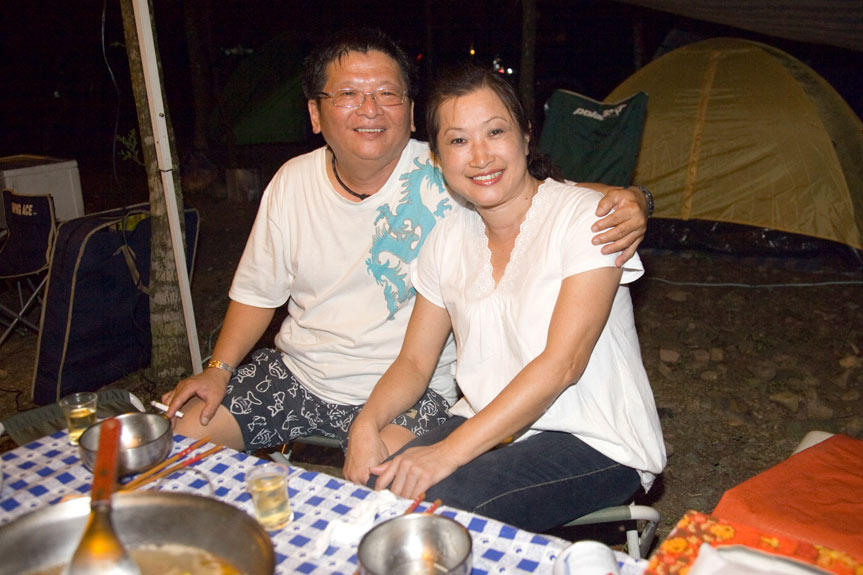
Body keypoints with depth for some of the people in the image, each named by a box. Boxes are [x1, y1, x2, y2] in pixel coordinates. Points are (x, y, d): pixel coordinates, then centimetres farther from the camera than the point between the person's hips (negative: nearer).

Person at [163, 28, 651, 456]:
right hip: (296, 370, 5)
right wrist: (219, 370, 0)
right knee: (182, 430, -1)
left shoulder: (448, 177, -15)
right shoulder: (293, 182, 0)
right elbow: (258, 293, 10)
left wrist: (627, 201, -37)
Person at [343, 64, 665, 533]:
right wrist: (366, 425, -14)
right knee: (375, 489, -20)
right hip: (486, 426, 5)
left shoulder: (585, 217, -14)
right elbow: (414, 362, 7)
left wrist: (450, 451, -28)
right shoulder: (448, 238, 4)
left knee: (441, 502, -29)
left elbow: (563, 363, -22)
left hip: (595, 442, -4)